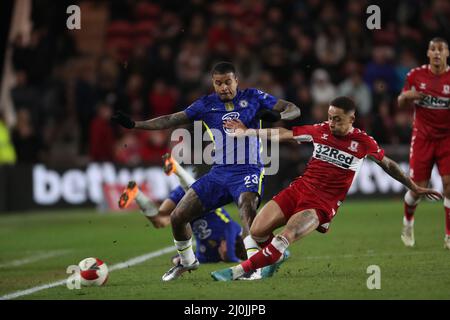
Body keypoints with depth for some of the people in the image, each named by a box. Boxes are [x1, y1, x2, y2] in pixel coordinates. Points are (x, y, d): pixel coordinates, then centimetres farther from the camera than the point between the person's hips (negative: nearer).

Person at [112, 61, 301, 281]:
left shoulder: (253, 98, -1)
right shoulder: (207, 104, 7)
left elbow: (293, 109, -2)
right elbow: (172, 120, 8)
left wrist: (278, 115, -25)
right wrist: (134, 125, -1)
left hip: (247, 171, -4)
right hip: (219, 172, 4)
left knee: (247, 206, -38)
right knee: (177, 217, 2)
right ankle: (187, 261, 28)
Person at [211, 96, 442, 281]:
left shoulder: (363, 142, -2)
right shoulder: (320, 131, 3)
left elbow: (388, 165, 12)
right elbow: (284, 134, 10)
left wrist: (414, 187, 18)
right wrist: (247, 132, 10)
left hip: (323, 204, -4)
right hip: (299, 189, 4)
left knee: (285, 237, -27)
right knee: (257, 231, -8)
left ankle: (237, 272, -25)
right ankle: (276, 256, 25)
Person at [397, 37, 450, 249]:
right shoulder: (416, 75, -2)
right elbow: (401, 104, 9)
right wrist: (406, 96, -14)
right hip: (422, 137, 0)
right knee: (417, 188, -1)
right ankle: (408, 222, 31)